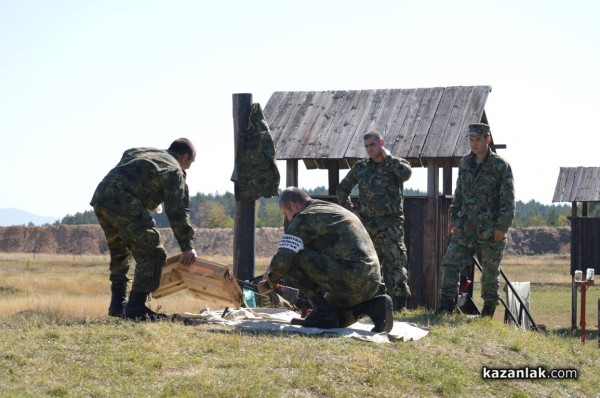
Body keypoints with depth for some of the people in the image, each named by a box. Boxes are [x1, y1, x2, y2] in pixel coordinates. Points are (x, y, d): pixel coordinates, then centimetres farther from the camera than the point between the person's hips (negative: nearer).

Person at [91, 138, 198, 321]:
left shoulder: (140, 153, 30)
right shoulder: (174, 172, 5)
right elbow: (178, 212, 1)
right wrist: (187, 246, 3)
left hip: (100, 197, 9)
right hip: (123, 202, -9)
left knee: (120, 251, 27)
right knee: (151, 253, -4)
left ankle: (117, 306, 30)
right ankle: (135, 308, -7)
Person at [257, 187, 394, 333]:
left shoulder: (304, 218, -4)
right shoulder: (336, 210, 26)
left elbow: (283, 259, -11)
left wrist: (269, 283, 9)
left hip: (348, 279, -10)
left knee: (293, 260, -7)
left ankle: (322, 313, -3)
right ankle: (373, 305, 6)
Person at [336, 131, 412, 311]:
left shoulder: (397, 164, 4)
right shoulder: (361, 167, 12)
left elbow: (406, 173, -21)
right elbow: (342, 189, 22)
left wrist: (388, 157, -8)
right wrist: (348, 210, 10)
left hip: (391, 224, -4)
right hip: (367, 223, 4)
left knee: (395, 262, -11)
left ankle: (400, 304, -11)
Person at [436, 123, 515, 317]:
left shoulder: (501, 166, -6)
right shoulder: (465, 163, 10)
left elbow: (508, 200, -8)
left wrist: (502, 226, -14)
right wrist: (453, 217, 14)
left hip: (490, 232, -4)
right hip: (464, 228, 4)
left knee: (490, 273, 4)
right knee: (450, 265, -5)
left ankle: (488, 313, 14)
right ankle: (446, 306, 1)